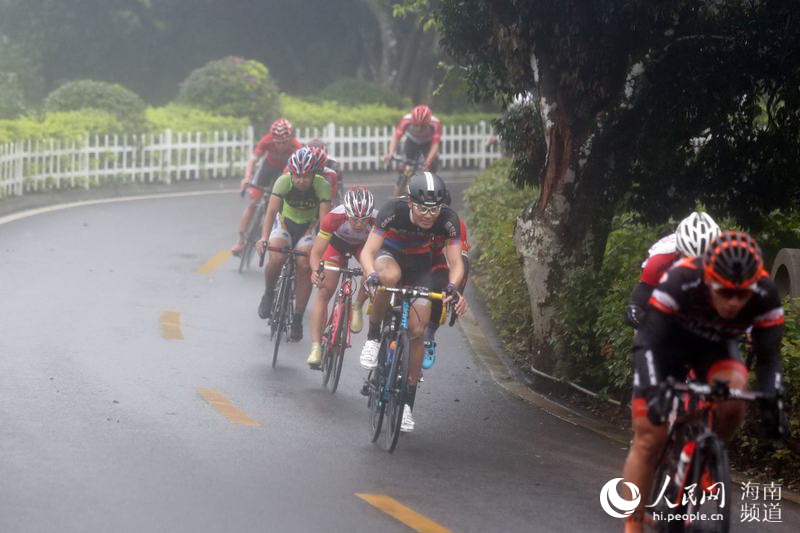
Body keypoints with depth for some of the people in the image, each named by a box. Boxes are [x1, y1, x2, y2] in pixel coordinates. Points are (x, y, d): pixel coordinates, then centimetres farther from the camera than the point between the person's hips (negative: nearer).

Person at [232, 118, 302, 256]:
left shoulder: (296, 147, -35)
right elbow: (252, 160, -36)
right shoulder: (267, 141, -33)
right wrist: (247, 178, -53)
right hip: (268, 165, 0)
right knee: (253, 202, -7)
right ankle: (241, 240, -2)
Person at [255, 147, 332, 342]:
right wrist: (264, 238, -44)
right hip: (285, 223, 0)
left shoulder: (322, 186, -24)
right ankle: (269, 293, 4)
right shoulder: (283, 182, -24)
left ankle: (297, 319, -11)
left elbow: (324, 219, -30)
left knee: (304, 265, -23)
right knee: (276, 259, -28)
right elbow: (272, 211, -31)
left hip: (308, 228, 0)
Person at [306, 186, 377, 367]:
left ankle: (357, 307, -2)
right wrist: (316, 271, -53)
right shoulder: (334, 218, -39)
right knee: (324, 291, -12)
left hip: (364, 244, 0)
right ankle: (316, 347, -8)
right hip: (338, 242, 0)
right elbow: (316, 252, -33)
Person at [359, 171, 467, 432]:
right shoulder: (393, 210, -33)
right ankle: (373, 338, -18)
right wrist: (372, 276, -56)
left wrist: (453, 287, -50)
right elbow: (368, 251, -36)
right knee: (390, 276, -40)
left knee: (417, 331, -7)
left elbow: (455, 261, -29)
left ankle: (408, 403, 4)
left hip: (419, 263, 2)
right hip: (390, 253, -2)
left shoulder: (448, 220, -28)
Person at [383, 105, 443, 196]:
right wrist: (390, 154, -56)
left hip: (428, 143, 0)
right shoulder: (406, 120, -35)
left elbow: (435, 144, -40)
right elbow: (395, 137, -39)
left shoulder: (435, 123, -36)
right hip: (412, 142, 0)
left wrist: (428, 161, -56)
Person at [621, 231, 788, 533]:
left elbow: (768, 355, -19)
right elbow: (649, 341, -36)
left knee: (733, 401, -29)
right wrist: (653, 392, -50)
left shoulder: (765, 295, -29)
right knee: (649, 440, -9)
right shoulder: (680, 281, -38)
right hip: (666, 343, -2)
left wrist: (772, 400, -34)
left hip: (715, 347, 2)